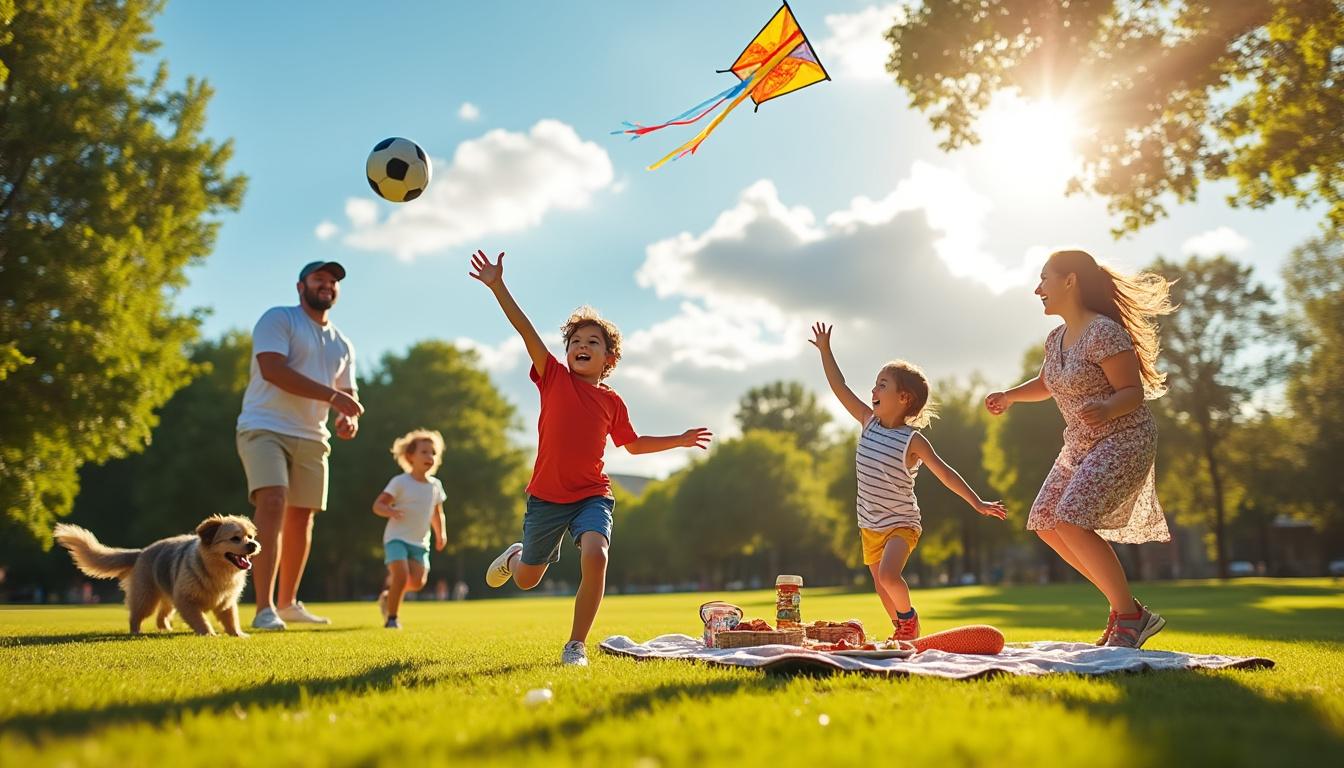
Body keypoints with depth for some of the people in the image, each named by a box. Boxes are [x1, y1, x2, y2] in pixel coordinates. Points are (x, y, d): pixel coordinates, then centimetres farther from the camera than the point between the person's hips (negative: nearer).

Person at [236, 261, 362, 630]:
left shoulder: (343, 345, 18)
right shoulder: (278, 319, -3)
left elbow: (348, 392, 19)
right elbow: (272, 369, -18)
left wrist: (349, 418, -7)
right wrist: (331, 395, -21)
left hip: (312, 437, 7)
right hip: (265, 428, -7)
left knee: (301, 518, 9)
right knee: (272, 504, -22)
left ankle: (287, 603, 22)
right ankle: (264, 610, -24)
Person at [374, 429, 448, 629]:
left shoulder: (435, 485, 8)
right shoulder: (400, 482, -7)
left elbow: (437, 513, 21)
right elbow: (377, 505, -10)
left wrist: (440, 533, 9)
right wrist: (390, 511, -31)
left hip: (420, 542, 5)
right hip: (397, 538, -5)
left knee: (417, 581, -9)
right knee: (401, 576, -20)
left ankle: (389, 595, 22)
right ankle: (391, 618, -1)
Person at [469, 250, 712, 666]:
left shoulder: (612, 401, 4)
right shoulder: (554, 378, -3)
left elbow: (633, 443, 21)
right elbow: (525, 329, -14)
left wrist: (679, 440, 15)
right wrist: (497, 286, -23)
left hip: (592, 495, 0)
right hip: (546, 495, 0)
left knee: (595, 557, -29)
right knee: (526, 580, 14)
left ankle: (576, 645, -11)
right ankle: (514, 555, 55)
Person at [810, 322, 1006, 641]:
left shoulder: (913, 440, -13)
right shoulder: (869, 422, 0)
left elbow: (944, 473, -12)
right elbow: (840, 388, 0)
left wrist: (977, 503, -16)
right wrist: (825, 349, -2)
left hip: (901, 524, -6)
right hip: (870, 524, 6)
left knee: (888, 574, -26)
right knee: (881, 587, 11)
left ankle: (909, 616, 2)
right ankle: (903, 630, 32)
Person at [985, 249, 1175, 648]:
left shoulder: (1104, 332, -19)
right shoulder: (1057, 338, 8)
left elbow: (1133, 392, -19)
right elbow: (1045, 384, 26)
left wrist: (1106, 410, -40)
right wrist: (1009, 396, 9)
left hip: (1123, 440, -10)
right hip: (1081, 444, 10)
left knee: (1071, 521, -23)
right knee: (1046, 524, 4)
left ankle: (1130, 615, -8)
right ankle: (1123, 607, 13)